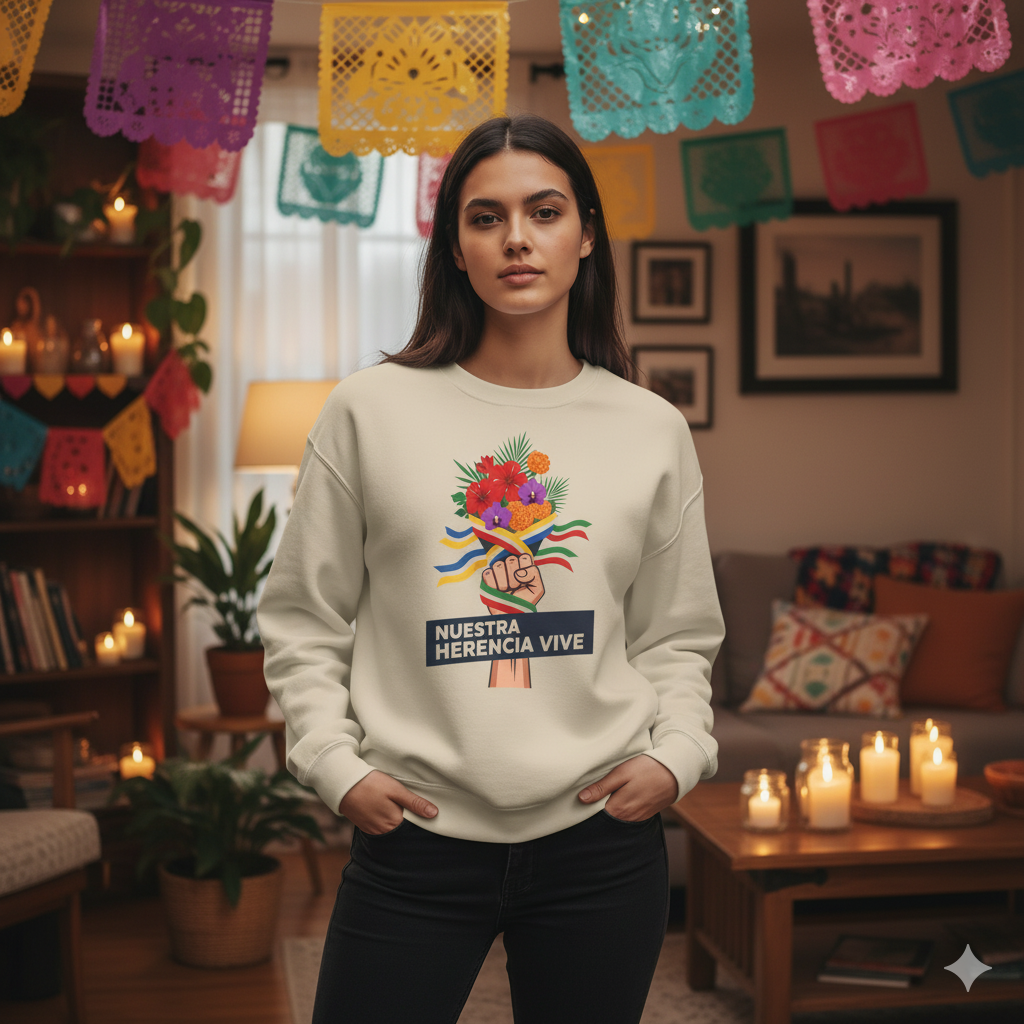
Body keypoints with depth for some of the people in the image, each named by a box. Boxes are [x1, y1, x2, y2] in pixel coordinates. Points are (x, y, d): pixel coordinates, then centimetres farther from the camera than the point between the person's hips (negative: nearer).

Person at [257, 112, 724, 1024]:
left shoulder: (653, 431, 5)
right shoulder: (370, 411, 0)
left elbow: (678, 636, 12)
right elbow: (304, 621, 5)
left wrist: (676, 753, -4)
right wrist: (336, 763, -6)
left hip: (601, 842, 2)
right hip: (415, 839, -1)